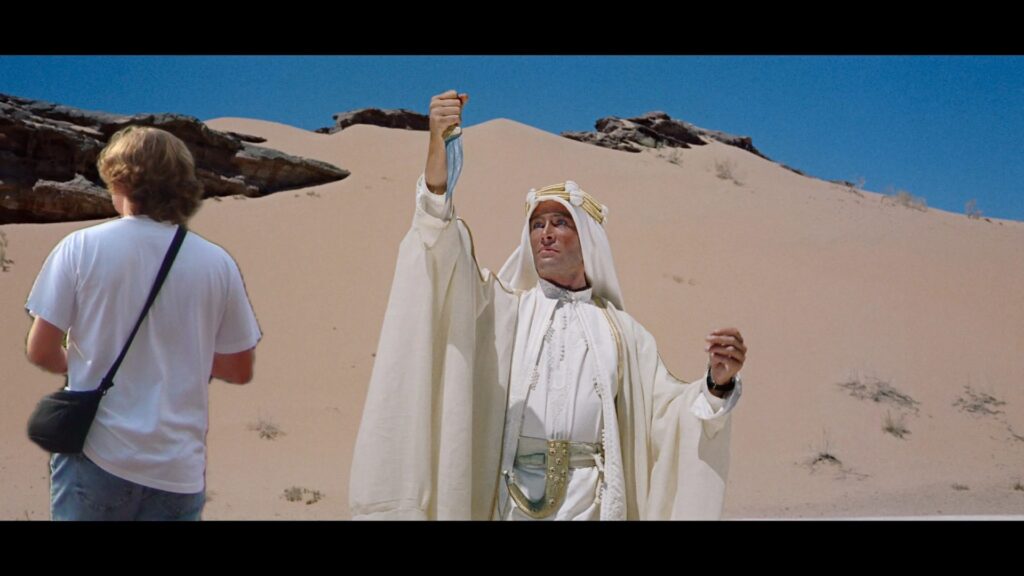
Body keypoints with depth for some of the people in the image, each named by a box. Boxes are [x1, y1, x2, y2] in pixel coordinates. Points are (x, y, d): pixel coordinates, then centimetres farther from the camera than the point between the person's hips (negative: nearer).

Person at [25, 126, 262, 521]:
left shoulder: (80, 248, -6)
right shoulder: (217, 263, -3)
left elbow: (40, 352, -4)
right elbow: (240, 370, 3)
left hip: (96, 457, -1)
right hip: (178, 470, 1)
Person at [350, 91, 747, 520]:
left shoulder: (622, 332, 12)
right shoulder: (503, 307, 9)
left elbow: (664, 414, 9)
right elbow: (444, 251, -7)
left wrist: (717, 385, -13)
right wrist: (437, 146, -21)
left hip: (591, 501, 1)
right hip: (511, 499, 0)